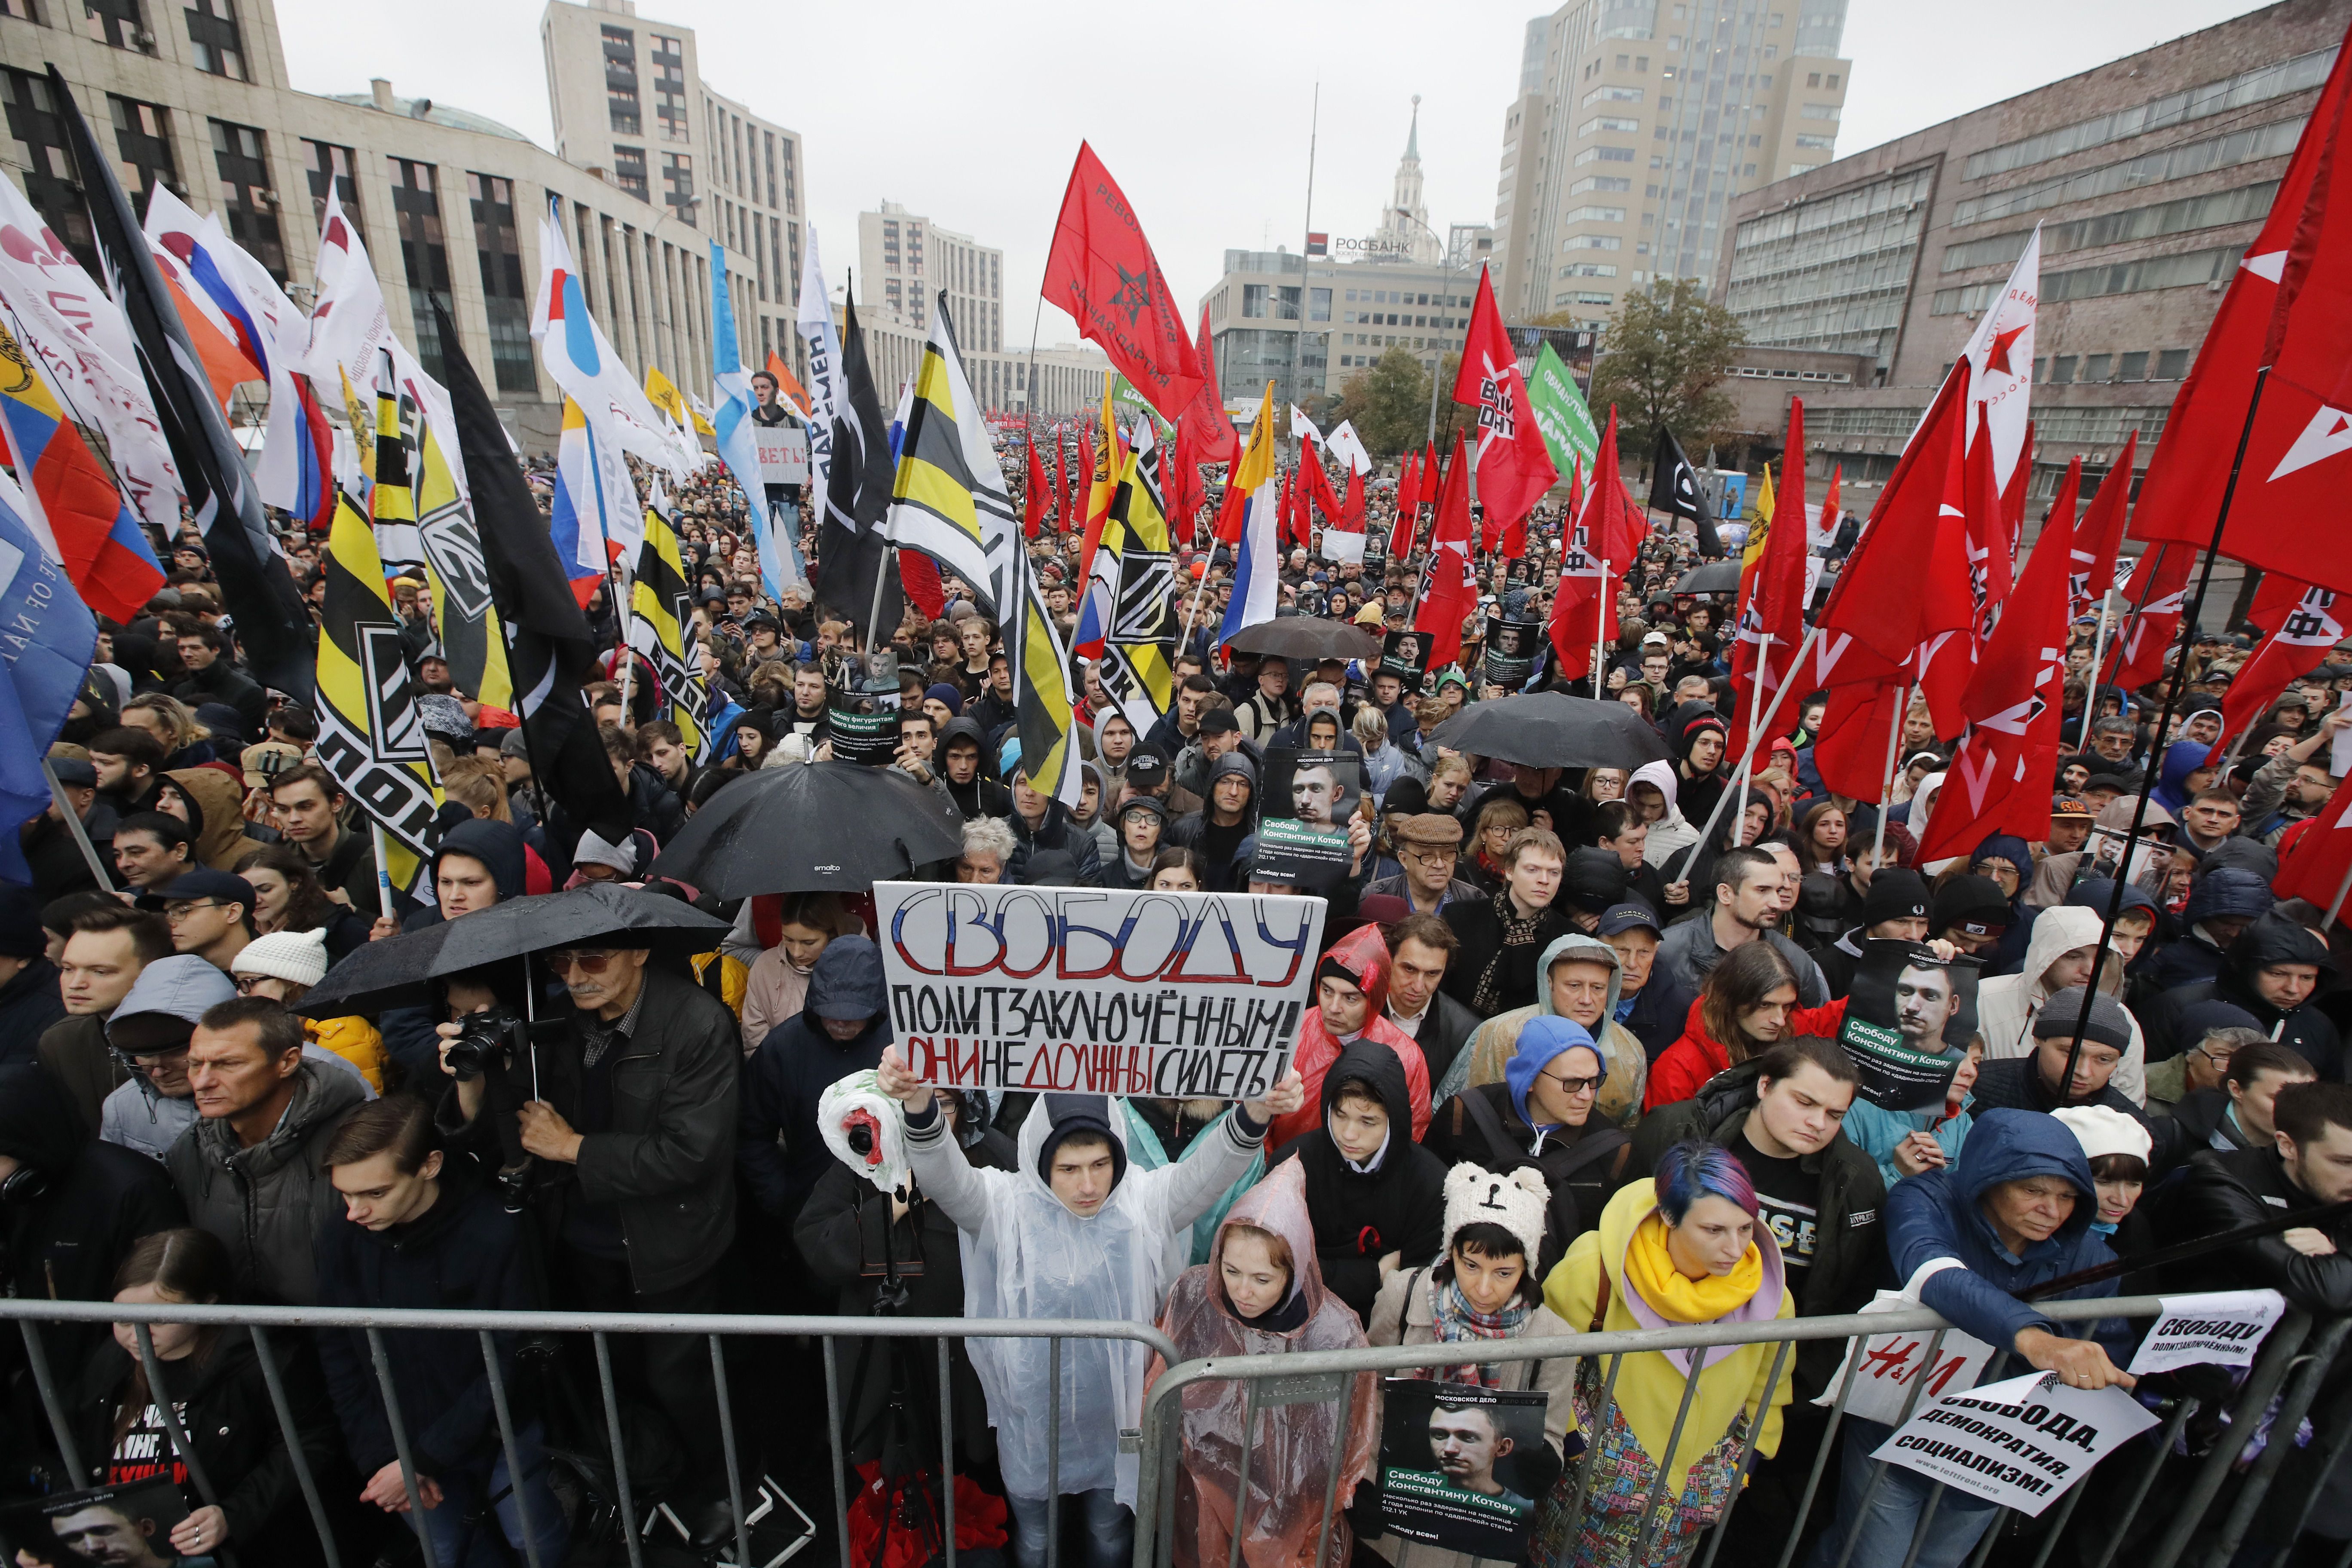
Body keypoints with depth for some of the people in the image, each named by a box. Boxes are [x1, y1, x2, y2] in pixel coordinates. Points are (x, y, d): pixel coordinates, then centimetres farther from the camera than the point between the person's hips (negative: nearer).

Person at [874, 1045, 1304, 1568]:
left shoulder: (1144, 1202, -17)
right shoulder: (1007, 1205, -19)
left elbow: (1209, 1171, -32)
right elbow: (945, 1176, -35)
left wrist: (1256, 1113, -53)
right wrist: (919, 1105, -57)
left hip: (1113, 1421, 1)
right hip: (1029, 1422, 0)